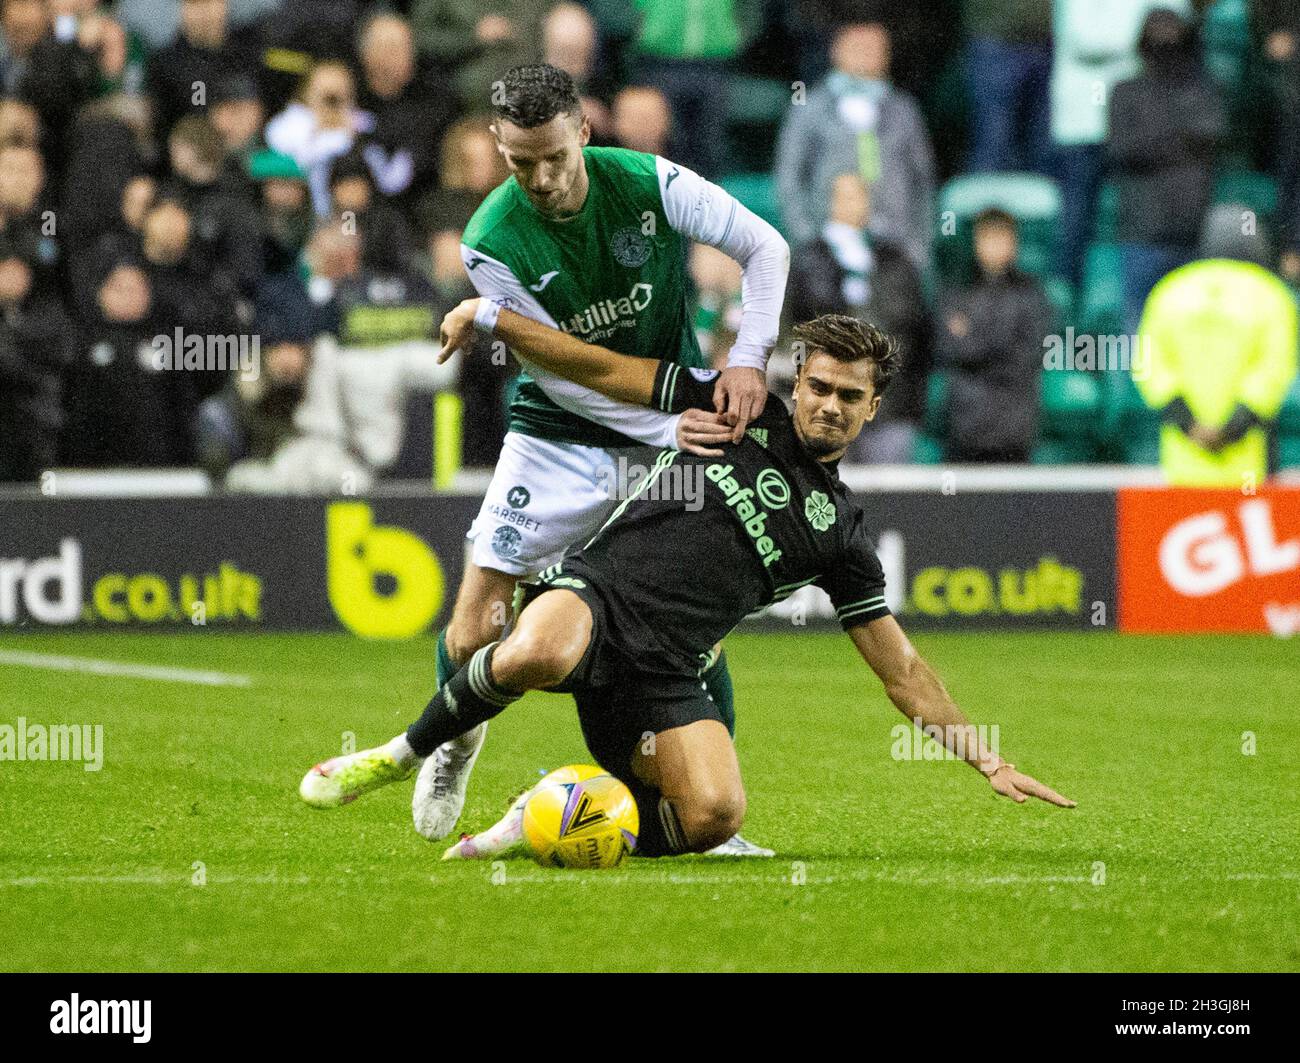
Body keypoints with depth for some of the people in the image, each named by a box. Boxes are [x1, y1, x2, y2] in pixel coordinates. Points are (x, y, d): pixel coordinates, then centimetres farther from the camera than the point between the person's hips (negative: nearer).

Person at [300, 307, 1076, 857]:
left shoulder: (839, 528, 16)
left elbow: (901, 668, 18)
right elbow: (605, 370, 12)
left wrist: (989, 762, 11)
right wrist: (490, 316, 5)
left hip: (660, 673, 2)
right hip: (594, 593, -2)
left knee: (715, 817, -26)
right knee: (539, 654, -41)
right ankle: (403, 755, -14)